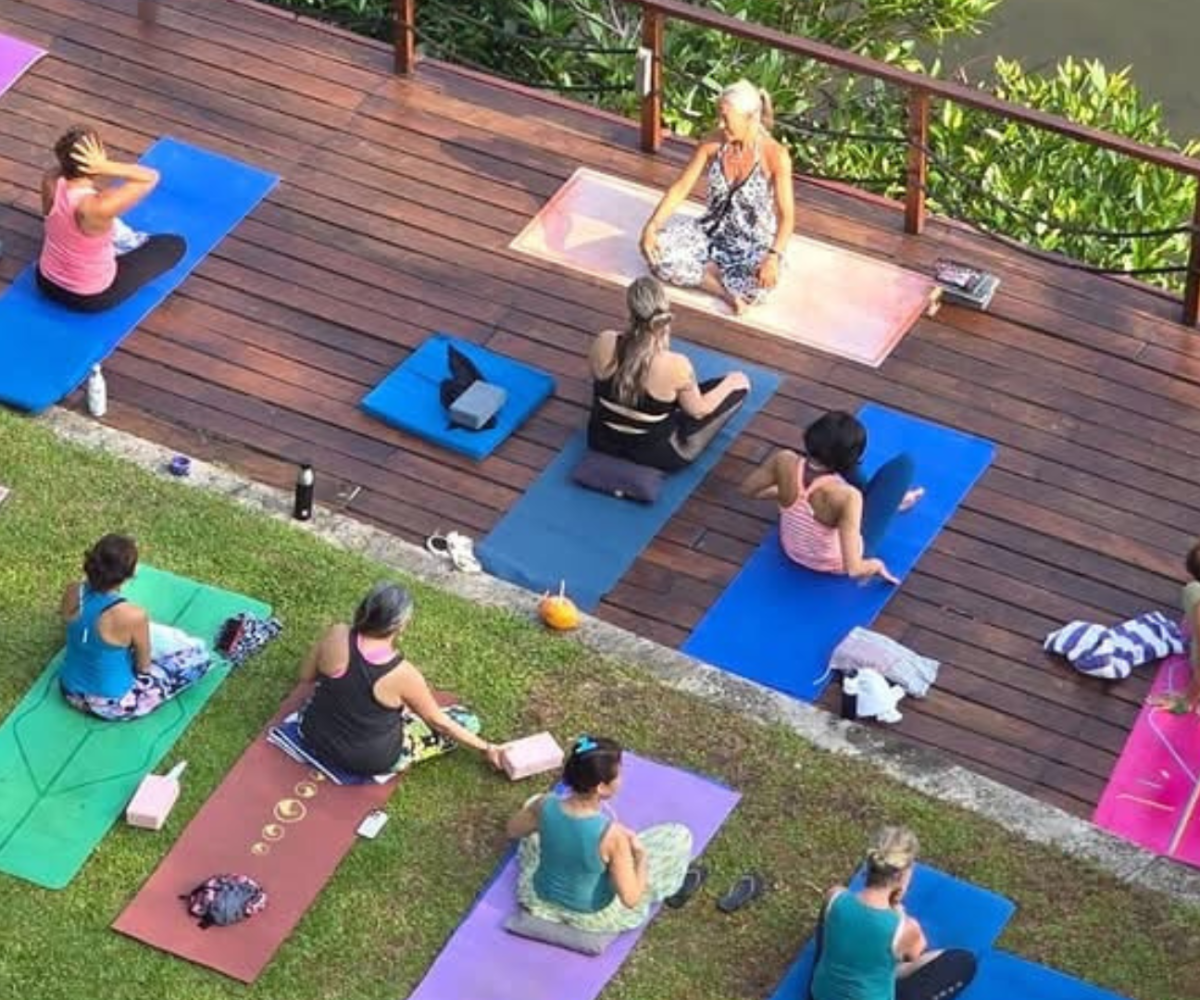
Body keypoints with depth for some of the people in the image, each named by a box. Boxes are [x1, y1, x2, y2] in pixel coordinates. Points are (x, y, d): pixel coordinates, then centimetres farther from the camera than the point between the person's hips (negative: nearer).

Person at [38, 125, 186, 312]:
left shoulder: (50, 181, -20)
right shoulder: (99, 207, -38)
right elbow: (152, 177, -27)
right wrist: (106, 167, -36)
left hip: (47, 282, 6)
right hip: (91, 298, -6)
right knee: (176, 245, 10)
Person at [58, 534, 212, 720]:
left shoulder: (72, 593, -16)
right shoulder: (133, 616, -32)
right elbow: (143, 666, -12)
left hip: (71, 692, 6)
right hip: (110, 706, -6)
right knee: (197, 654, 5)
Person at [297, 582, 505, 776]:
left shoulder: (337, 636, -22)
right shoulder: (403, 674, -29)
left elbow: (305, 675, -3)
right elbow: (439, 722, -13)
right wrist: (485, 747, 0)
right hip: (371, 762, -4)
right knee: (466, 720, 7)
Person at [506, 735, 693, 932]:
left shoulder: (545, 806, -24)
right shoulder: (612, 835, -36)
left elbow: (513, 830, -1)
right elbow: (630, 899, -29)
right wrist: (640, 854, -15)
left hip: (540, 900, 4)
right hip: (593, 917, -3)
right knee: (680, 836, 4)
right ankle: (675, 888, 36)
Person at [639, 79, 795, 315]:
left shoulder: (775, 156, -20)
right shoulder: (712, 145, -8)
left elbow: (786, 215, -21)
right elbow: (680, 189, -5)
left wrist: (773, 257, -36)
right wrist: (652, 226, -18)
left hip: (754, 244, -4)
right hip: (712, 233, 4)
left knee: (757, 285, -38)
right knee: (657, 247, -24)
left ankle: (706, 270, -8)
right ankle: (725, 289, -19)